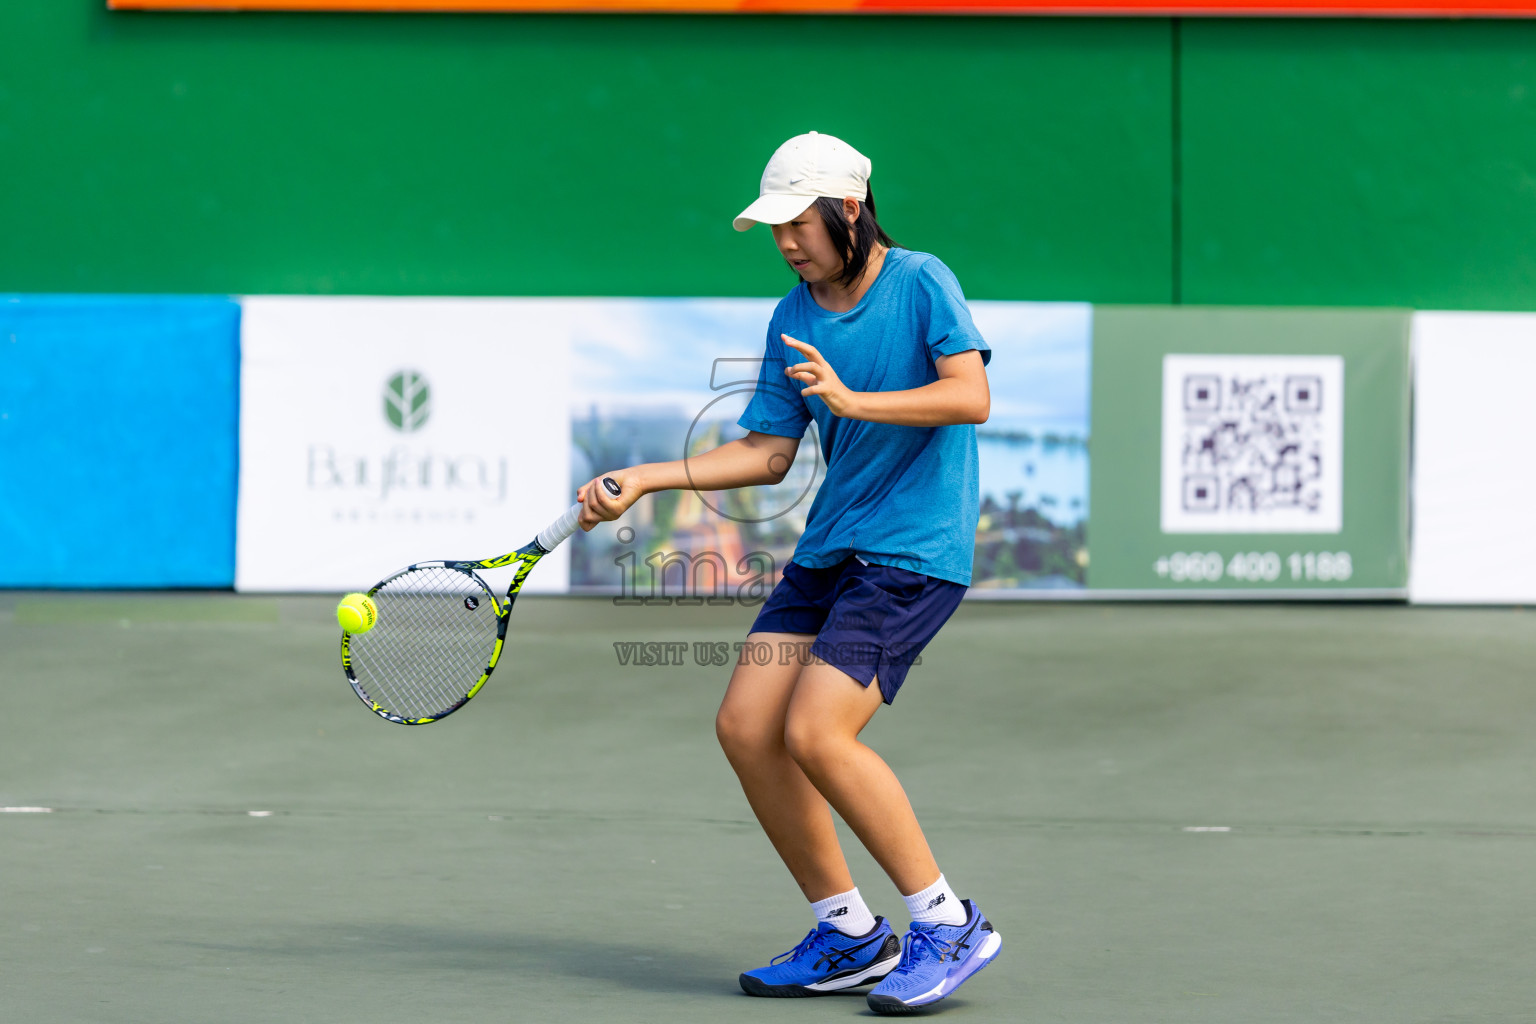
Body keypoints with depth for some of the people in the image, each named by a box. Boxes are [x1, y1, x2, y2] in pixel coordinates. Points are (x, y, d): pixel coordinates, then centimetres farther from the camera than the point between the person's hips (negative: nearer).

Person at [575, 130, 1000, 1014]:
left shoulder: (921, 281, -7)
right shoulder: (794, 317, 10)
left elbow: (971, 396, -20)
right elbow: (767, 454, 13)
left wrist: (854, 400, -30)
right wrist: (643, 480, 4)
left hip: (916, 552, -8)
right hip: (829, 548, 8)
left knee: (815, 733, -20)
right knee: (746, 727, -2)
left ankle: (949, 925, -7)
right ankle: (851, 937, 10)